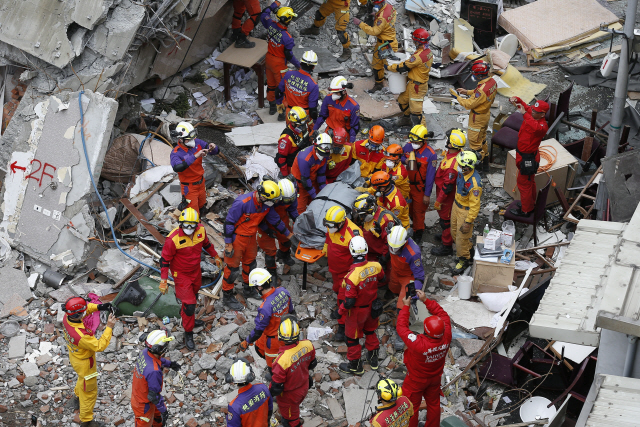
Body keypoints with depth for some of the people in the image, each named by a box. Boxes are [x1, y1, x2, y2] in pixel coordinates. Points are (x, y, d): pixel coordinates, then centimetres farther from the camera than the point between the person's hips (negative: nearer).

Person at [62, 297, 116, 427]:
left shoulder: (66, 317, -22)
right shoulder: (80, 335, -45)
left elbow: (86, 308, -4)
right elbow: (99, 346, -33)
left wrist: (98, 307, -20)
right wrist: (109, 327, -33)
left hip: (74, 355, 8)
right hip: (84, 364, -8)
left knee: (82, 378, 38)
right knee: (89, 392, 16)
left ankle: (77, 397, 67)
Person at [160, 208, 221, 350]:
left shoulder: (201, 230, -15)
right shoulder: (173, 239, -31)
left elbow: (206, 243, 9)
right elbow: (165, 260, -20)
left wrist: (215, 256, 22)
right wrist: (163, 281, -18)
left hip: (196, 271, 6)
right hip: (181, 274, -6)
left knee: (193, 297, 26)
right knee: (189, 304, -5)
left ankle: (187, 318, 54)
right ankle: (188, 334, 15)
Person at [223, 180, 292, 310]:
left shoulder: (266, 205, -8)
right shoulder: (242, 203, -31)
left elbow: (275, 220, 9)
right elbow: (229, 222, -24)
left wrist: (288, 234, 17)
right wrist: (228, 244, -21)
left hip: (251, 237, 7)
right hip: (236, 238, -7)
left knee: (250, 264, 22)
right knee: (233, 267, 2)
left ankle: (248, 289, 43)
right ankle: (227, 296, 16)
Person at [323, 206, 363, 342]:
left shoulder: (352, 234, -38)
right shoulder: (332, 226, -15)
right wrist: (326, 252, 24)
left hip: (347, 271, -8)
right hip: (334, 268, 8)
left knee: (344, 297, -2)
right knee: (337, 289, 30)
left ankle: (342, 327, 9)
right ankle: (340, 308, 57)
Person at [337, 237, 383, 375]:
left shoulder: (352, 276, -37)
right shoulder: (376, 266, -21)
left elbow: (350, 302, -29)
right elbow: (381, 279, 3)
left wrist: (340, 310, -10)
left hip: (357, 311, -5)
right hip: (372, 305, 5)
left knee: (352, 338, 18)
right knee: (370, 332, 29)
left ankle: (355, 366, 37)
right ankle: (373, 359, 48)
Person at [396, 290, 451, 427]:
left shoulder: (418, 344, -44)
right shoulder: (446, 338, -31)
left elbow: (401, 327, -31)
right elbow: (443, 315, -15)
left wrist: (406, 306, -21)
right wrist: (426, 300, -15)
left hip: (416, 381, -4)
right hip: (435, 378, 5)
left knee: (411, 406, 21)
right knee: (433, 403, 28)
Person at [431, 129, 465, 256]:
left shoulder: (451, 165, -41)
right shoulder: (459, 153, -12)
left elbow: (447, 187, -31)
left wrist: (438, 202, -19)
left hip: (448, 196, -9)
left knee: (446, 219, 10)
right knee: (444, 216, 30)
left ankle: (447, 246, 28)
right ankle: (447, 235, 52)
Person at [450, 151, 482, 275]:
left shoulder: (475, 183, -37)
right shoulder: (461, 172, -12)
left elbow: (475, 205, -29)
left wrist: (468, 222, -22)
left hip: (466, 211, -8)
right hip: (456, 204, 8)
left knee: (461, 236, 7)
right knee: (454, 231, 26)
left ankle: (464, 259, 31)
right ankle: (467, 248, 52)